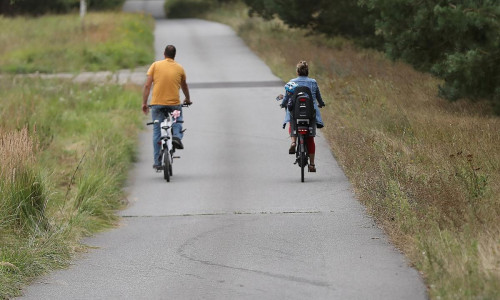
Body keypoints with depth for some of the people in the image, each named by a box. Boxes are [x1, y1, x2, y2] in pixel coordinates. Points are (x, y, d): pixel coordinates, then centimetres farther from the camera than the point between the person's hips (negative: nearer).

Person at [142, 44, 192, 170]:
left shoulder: (156, 65, 1)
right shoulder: (180, 69, 6)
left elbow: (147, 85, -4)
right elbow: (184, 86, 22)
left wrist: (144, 103, 1)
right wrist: (187, 99, 40)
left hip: (157, 104, 0)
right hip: (174, 103, 0)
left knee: (157, 132, 8)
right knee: (178, 122, 25)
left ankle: (157, 162, 7)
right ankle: (177, 136, -10)